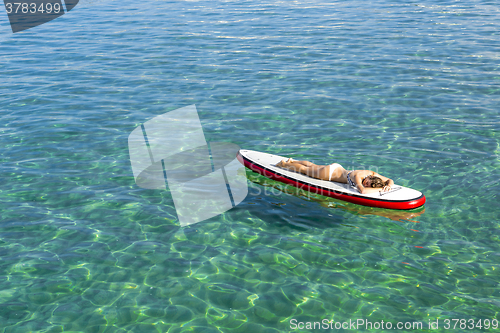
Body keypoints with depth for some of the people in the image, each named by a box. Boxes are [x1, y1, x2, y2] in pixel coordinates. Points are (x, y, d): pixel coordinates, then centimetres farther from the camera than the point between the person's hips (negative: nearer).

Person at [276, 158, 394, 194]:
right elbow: (362, 191, -57)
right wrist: (379, 189, -51)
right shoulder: (358, 176, -41)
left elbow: (390, 180, -15)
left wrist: (388, 185, -37)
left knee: (312, 166, 30)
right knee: (305, 170, 17)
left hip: (337, 168, 7)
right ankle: (284, 164, 39)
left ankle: (292, 161, 53)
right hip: (330, 172, -6)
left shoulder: (373, 174, -22)